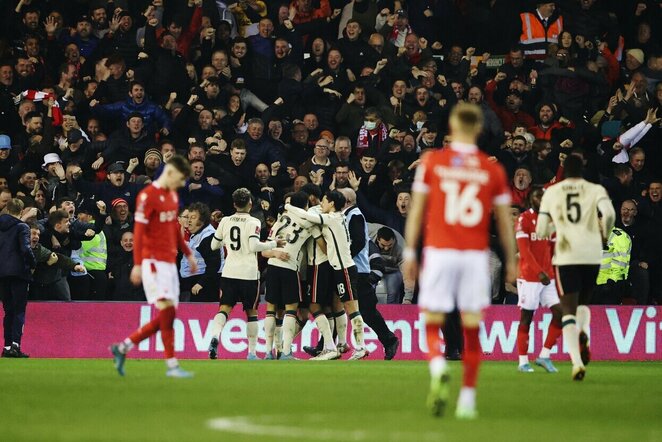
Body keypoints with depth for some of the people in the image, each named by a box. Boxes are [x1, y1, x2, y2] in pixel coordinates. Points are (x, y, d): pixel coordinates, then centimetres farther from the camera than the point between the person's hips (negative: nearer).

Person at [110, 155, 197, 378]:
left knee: (165, 318, 5)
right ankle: (172, 365, -11)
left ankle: (122, 348, 15)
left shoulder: (173, 195, 16)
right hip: (154, 261, -9)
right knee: (167, 309, -14)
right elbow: (138, 231, -13)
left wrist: (188, 253, 26)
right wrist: (137, 264, -17)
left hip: (169, 262, 9)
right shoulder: (148, 196, -10)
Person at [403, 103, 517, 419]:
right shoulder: (493, 170, 3)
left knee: (432, 323, 6)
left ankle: (438, 368, -25)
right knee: (472, 329, 7)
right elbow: (504, 221, 7)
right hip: (476, 255, 1)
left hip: (439, 251, -1)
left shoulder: (432, 162, 1)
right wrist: (511, 260, 17)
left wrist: (410, 253, 9)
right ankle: (467, 398, 6)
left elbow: (416, 211, 2)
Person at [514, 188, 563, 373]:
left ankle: (545, 355, 4)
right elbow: (524, 250, -17)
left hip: (548, 277, 6)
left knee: (559, 312, -5)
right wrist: (539, 272, -26)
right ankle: (523, 361, 7)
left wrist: (556, 274, 10)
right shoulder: (524, 219, -8)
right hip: (529, 277, -6)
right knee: (526, 318, 0)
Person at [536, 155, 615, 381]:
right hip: (592, 254, 1)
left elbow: (541, 232, 8)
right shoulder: (595, 190, 6)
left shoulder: (551, 193, 8)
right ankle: (583, 333, -10)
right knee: (583, 302, 23)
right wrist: (605, 233, 6)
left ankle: (577, 361, -19)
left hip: (566, 254, -1)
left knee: (568, 309, -1)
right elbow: (609, 213, -14)